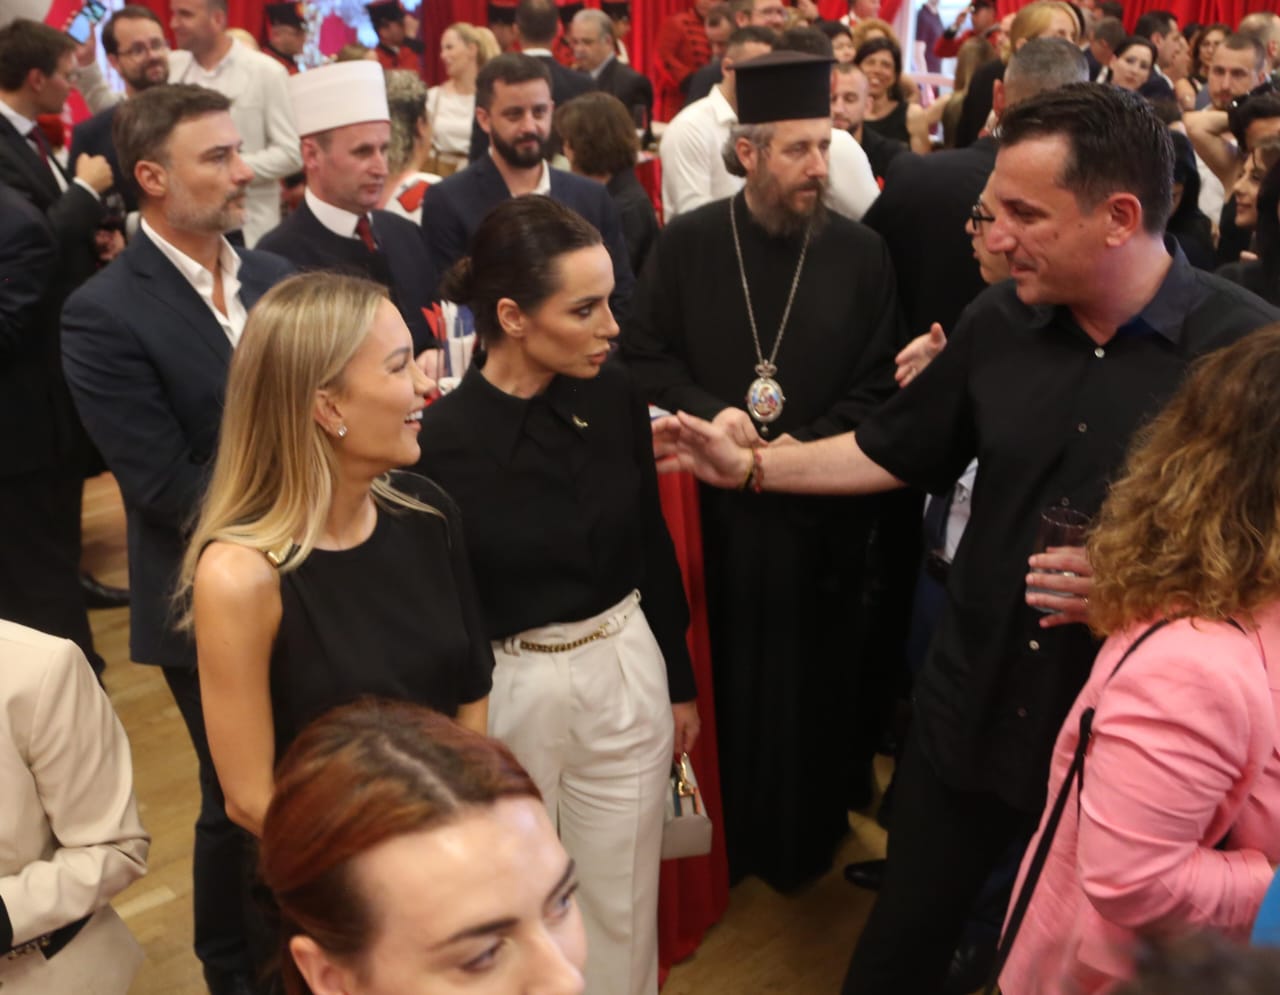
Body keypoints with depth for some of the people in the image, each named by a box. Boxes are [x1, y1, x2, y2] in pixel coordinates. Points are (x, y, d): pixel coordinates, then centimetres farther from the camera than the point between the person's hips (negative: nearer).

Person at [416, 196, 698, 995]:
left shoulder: (614, 397, -6)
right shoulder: (443, 439, -19)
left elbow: (653, 547, 6)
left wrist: (680, 683, 12)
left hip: (627, 673, 3)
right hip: (504, 691, -3)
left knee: (623, 903, 18)